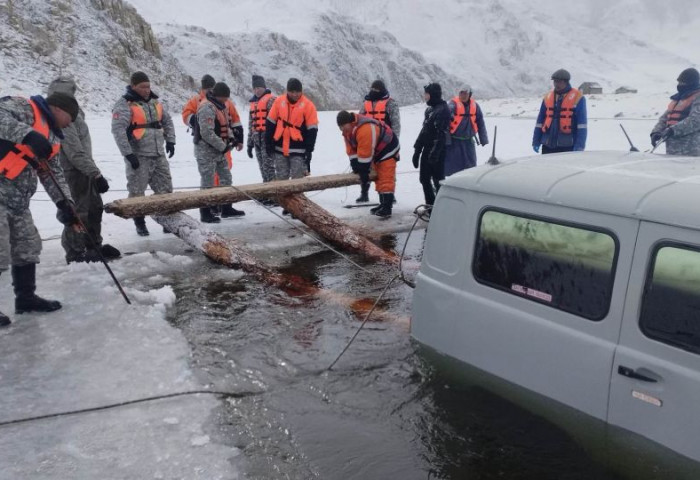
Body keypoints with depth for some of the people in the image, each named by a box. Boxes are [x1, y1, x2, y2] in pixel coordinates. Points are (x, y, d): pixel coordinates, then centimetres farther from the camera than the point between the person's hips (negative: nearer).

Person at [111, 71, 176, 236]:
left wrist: (170, 141, 12)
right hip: (138, 156, -6)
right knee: (137, 192, 0)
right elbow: (118, 130, -17)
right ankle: (140, 224, 13)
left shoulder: (155, 101, 12)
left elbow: (167, 121, 23)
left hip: (158, 155, 6)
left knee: (165, 188, 10)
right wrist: (128, 153, -21)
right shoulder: (124, 105, -10)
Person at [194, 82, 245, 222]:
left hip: (219, 150, 10)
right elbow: (207, 133, -25)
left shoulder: (221, 105, 11)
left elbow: (226, 125, 20)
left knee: (226, 178, 15)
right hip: (206, 150, -10)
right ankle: (205, 213, 6)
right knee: (208, 182, -3)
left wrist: (231, 138, 3)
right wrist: (223, 146, -20)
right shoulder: (207, 108, -21)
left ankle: (226, 208, 26)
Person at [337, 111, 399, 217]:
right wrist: (355, 166, -9)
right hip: (376, 151, 10)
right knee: (378, 178, 14)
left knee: (386, 179, -15)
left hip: (388, 148, -10)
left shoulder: (365, 129, -37)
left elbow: (365, 153, -35)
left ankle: (387, 207, -16)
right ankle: (383, 204, 22)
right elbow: (351, 149, -3)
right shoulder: (347, 130, -6)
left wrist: (364, 171, -29)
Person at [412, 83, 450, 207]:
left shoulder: (443, 110, -14)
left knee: (438, 180, -4)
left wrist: (434, 153, -24)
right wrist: (417, 150, 18)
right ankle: (430, 206, 23)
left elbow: (442, 134, -20)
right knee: (424, 179, 13)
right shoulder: (430, 109, 16)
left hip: (437, 151, -9)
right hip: (427, 149, 9)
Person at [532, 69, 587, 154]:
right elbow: (540, 121, 13)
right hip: (548, 145, 5)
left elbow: (582, 125, -8)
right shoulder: (548, 97, 11)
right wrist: (536, 142, 7)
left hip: (568, 146, -5)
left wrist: (579, 146, -15)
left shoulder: (577, 98, -4)